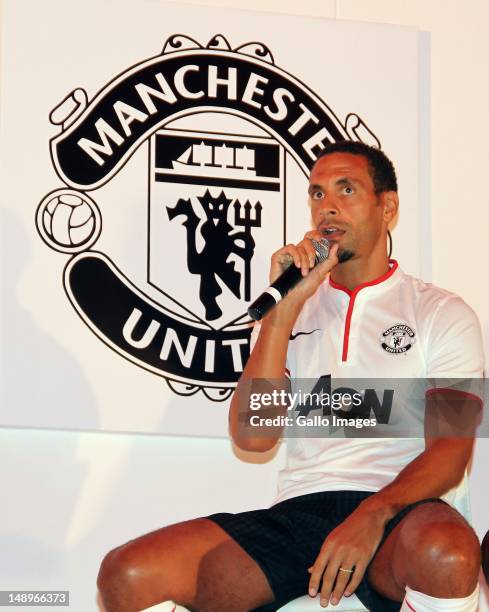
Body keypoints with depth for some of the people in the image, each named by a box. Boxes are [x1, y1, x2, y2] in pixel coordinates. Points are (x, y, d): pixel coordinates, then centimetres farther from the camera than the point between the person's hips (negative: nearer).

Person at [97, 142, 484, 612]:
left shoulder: (442, 313, 11)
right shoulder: (291, 312, 21)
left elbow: (451, 450, -3)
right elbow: (252, 435, 4)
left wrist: (372, 516, -22)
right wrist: (287, 305, -1)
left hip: (397, 517, -3)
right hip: (297, 514, 3)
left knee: (447, 555, -42)